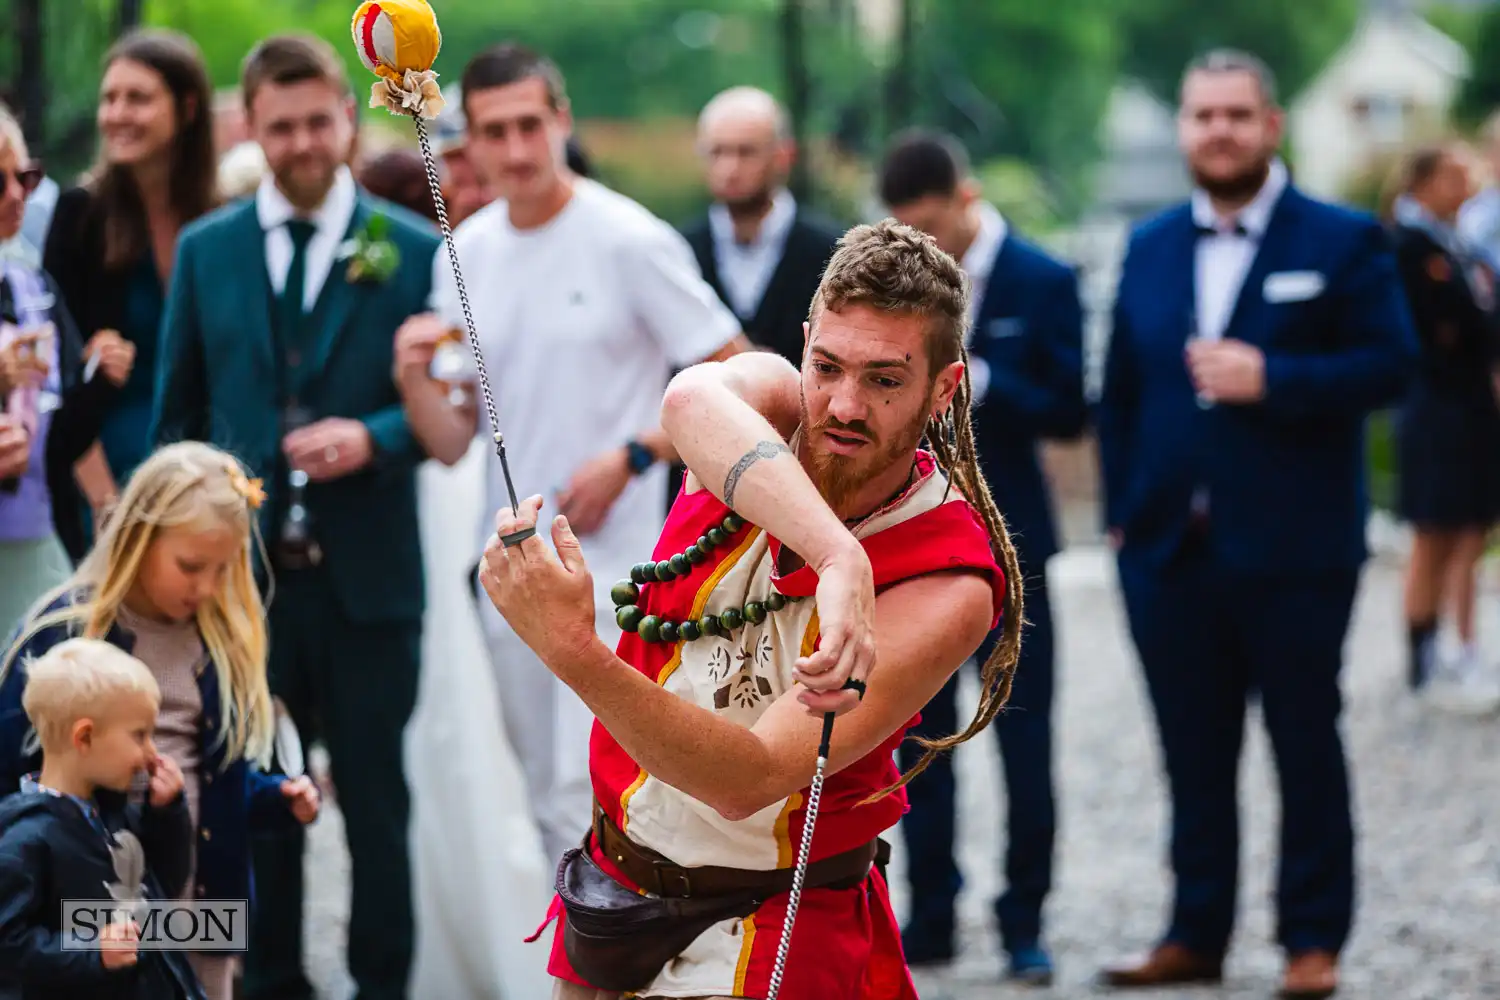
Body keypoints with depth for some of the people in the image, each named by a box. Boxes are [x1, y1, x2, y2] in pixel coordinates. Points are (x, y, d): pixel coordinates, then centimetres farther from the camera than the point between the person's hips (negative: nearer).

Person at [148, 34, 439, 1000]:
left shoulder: (413, 251, 0)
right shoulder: (206, 250, 8)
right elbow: (179, 413, 12)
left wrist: (373, 438, -18)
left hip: (367, 576, -2)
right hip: (243, 571, 2)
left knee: (375, 800, 6)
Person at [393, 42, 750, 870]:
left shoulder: (629, 242, -9)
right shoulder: (465, 254, 8)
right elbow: (456, 442, 7)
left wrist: (630, 460, -16)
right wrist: (414, 377, -13)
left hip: (607, 558, -6)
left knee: (586, 798, -14)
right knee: (549, 800, 14)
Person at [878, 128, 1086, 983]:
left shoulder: (1042, 283, -6)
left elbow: (1069, 412, -9)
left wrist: (978, 379, -21)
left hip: (1004, 539, -3)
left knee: (1024, 737, 2)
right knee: (920, 735, 7)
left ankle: (1025, 922, 10)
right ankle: (931, 918, 15)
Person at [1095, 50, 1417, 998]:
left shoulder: (1342, 241, -1)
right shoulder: (1152, 247, 12)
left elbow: (1389, 365, -9)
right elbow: (1121, 390, 13)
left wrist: (1271, 379, -19)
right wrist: (1122, 513, 5)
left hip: (1293, 552, -4)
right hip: (1172, 552, 4)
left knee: (1306, 749, 4)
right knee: (1194, 753, 9)